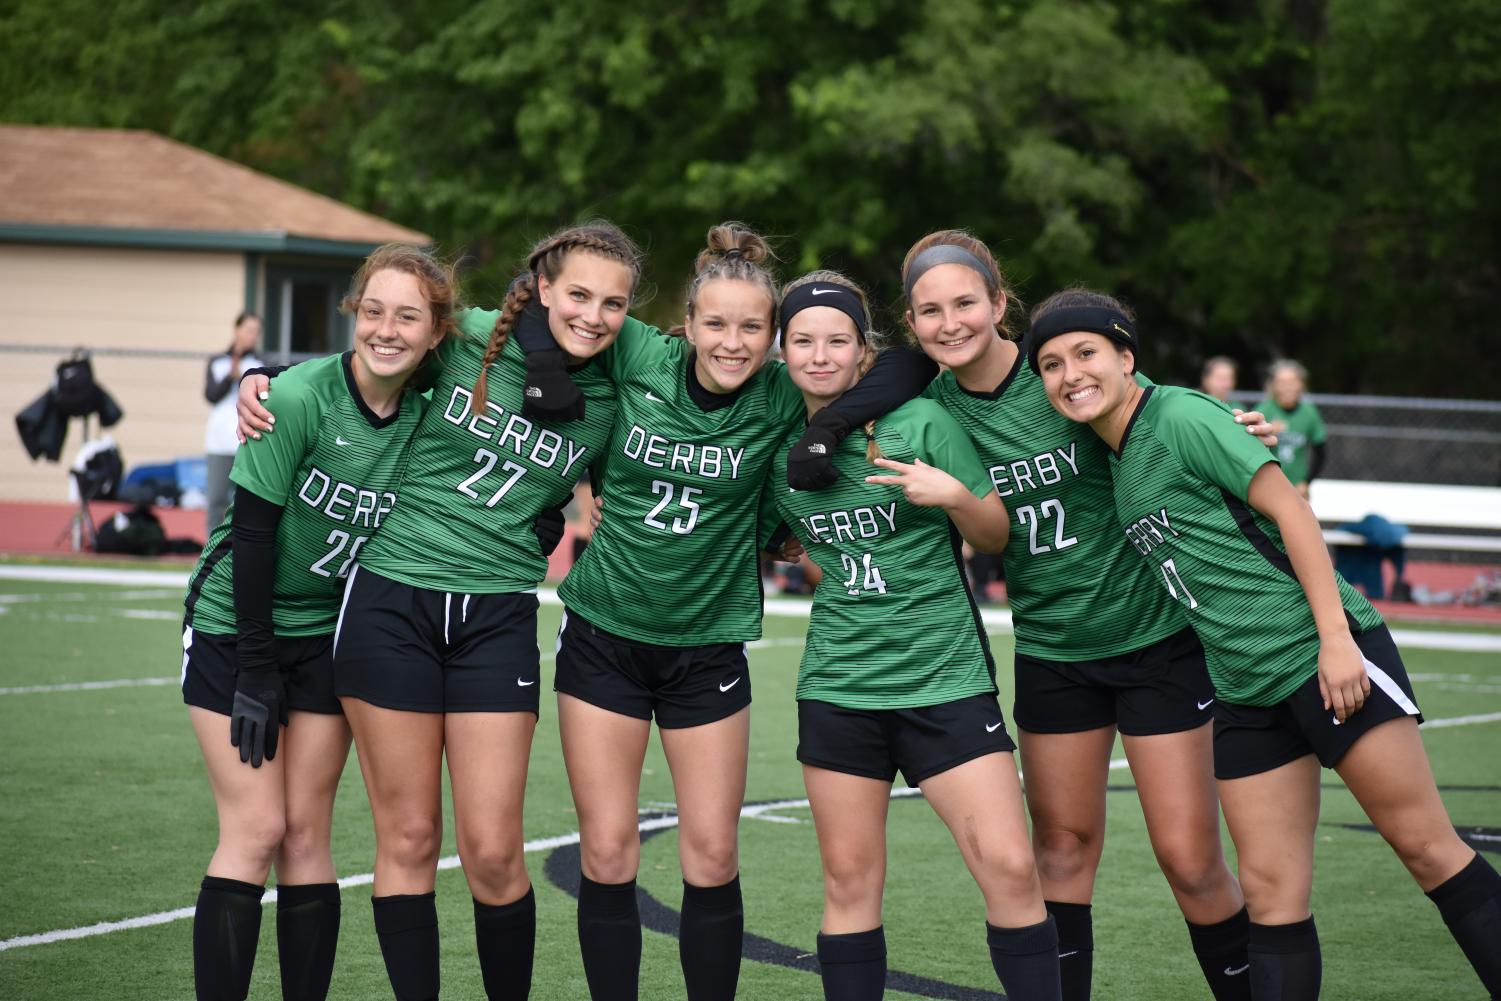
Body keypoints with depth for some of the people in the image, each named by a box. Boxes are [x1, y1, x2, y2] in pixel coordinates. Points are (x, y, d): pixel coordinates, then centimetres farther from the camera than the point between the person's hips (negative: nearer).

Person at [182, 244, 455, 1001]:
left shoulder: (429, 416, -6)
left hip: (329, 634, 4)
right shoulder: (300, 398, -20)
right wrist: (257, 672, -16)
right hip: (236, 628, -4)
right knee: (256, 831, -9)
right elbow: (250, 531, -18)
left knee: (306, 834, 2)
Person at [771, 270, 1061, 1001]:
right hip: (839, 684, 3)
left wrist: (955, 494, -17)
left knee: (1009, 865, -11)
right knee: (849, 880, 4)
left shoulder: (922, 422, -6)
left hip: (946, 675, -3)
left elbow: (995, 537, 0)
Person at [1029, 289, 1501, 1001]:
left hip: (1325, 655, -7)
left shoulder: (1180, 417, -11)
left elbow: (1289, 510, -14)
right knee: (1271, 892, 2)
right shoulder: (1116, 461, 12)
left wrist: (1335, 635, -19)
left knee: (1426, 846, -5)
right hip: (1243, 687, 7)